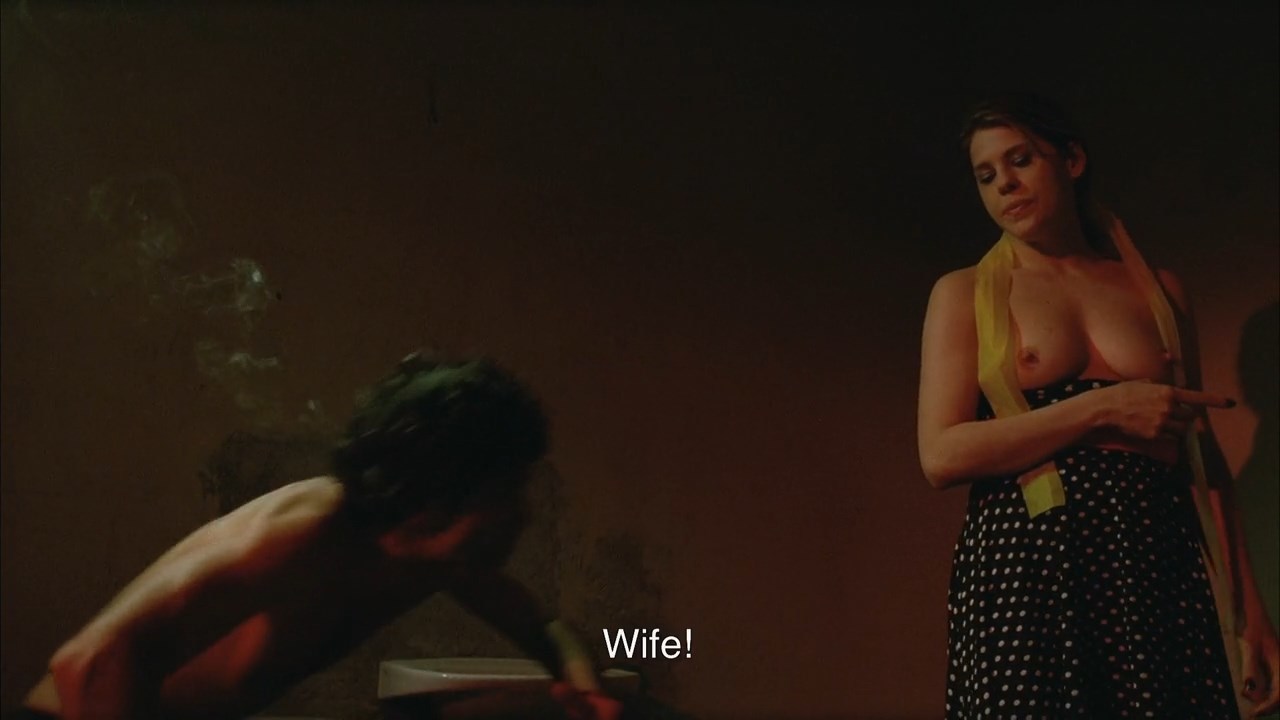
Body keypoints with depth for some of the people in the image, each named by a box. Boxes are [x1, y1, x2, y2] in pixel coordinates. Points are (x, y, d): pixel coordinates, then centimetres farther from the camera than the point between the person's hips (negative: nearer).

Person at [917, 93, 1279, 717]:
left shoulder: (1159, 290, 14)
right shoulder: (964, 293, 6)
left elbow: (1204, 453, 13)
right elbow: (940, 455, -6)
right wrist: (1103, 408, -12)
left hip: (1159, 566, 2)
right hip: (1024, 566, -2)